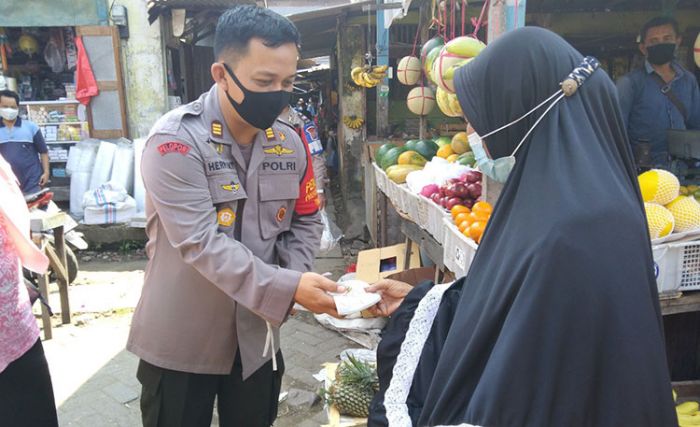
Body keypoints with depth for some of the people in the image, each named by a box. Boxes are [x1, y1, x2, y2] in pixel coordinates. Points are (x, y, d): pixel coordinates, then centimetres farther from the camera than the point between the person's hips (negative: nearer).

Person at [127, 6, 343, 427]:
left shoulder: (291, 143, 0)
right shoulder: (175, 141, -19)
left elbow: (305, 222, 9)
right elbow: (201, 243, -27)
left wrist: (294, 277, -10)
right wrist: (286, 288, -34)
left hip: (257, 338, 5)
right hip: (181, 342, -4)